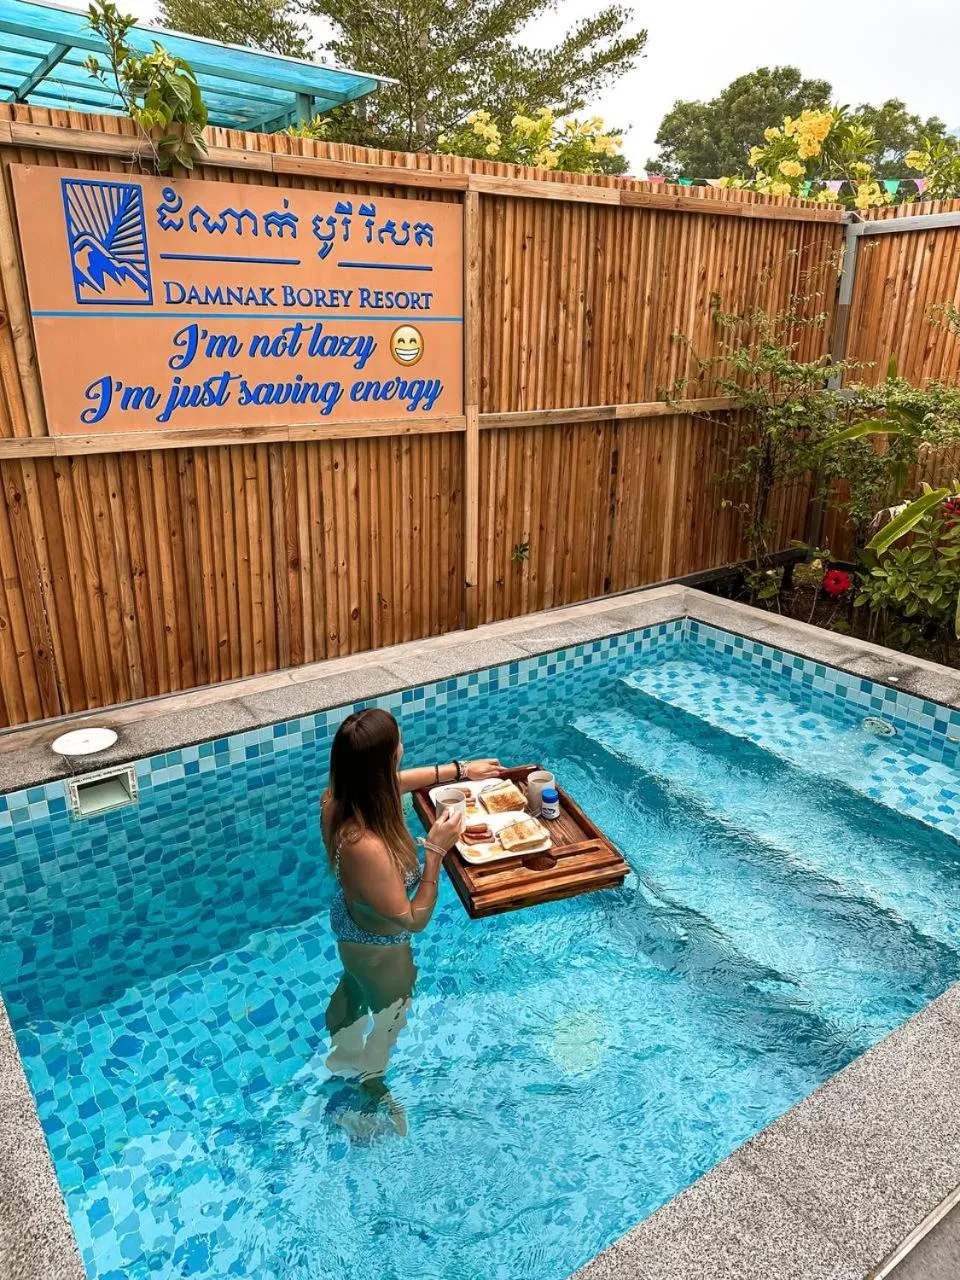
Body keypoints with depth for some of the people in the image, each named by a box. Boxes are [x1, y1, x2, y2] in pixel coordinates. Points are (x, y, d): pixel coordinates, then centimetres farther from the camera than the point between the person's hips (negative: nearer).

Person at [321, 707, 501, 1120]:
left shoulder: (338, 796, -24)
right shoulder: (366, 847, -48)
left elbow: (397, 782, -2)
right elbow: (413, 919, -31)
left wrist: (460, 769, 5)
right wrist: (436, 851, -31)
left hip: (351, 924, 7)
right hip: (379, 946, -7)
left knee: (351, 990, 37)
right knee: (390, 1017, 27)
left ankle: (343, 1061, 68)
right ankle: (370, 1083, 58)